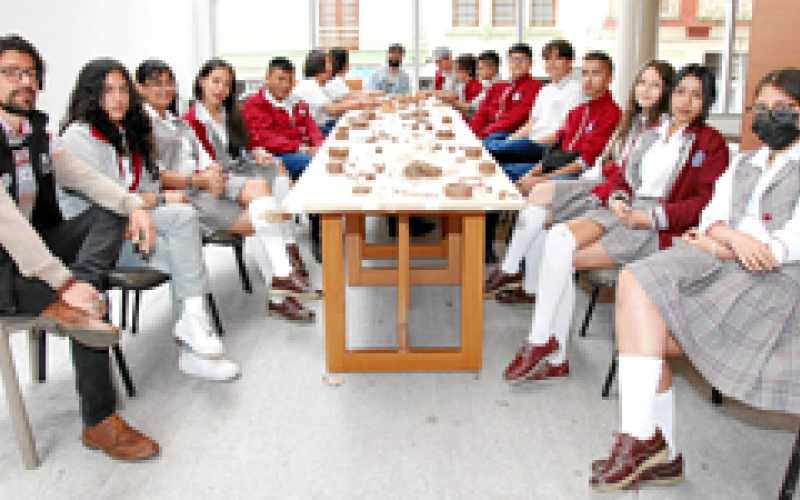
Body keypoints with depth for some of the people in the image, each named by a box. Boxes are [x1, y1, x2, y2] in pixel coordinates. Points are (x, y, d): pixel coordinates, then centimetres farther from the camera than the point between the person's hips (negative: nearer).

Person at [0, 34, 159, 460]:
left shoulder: (36, 132, 5)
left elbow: (85, 178, 3)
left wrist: (133, 205, -17)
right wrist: (65, 282, -34)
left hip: (38, 245, 8)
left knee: (111, 212, -6)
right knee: (86, 300, -25)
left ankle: (69, 306, -30)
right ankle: (99, 422, -13)